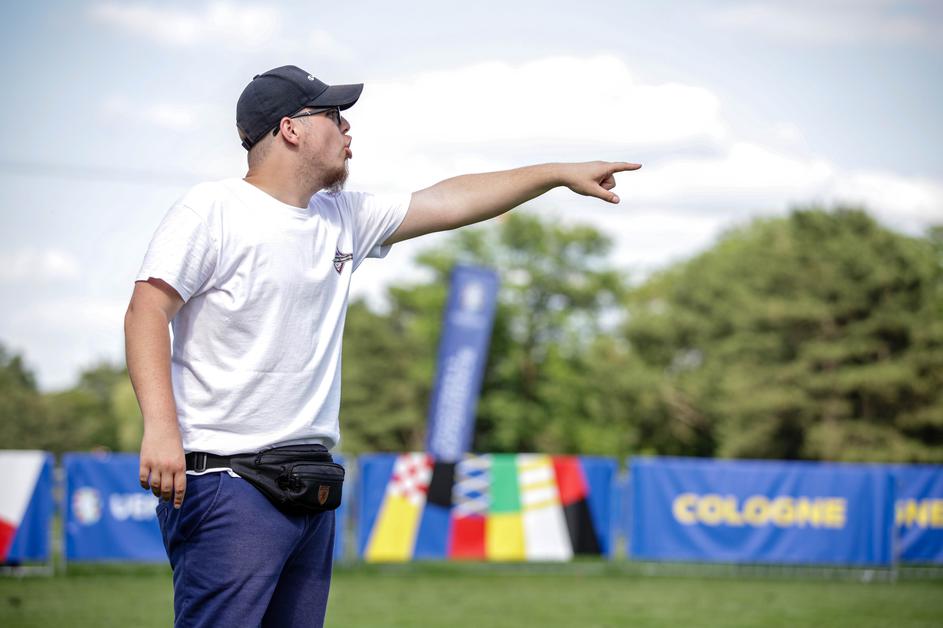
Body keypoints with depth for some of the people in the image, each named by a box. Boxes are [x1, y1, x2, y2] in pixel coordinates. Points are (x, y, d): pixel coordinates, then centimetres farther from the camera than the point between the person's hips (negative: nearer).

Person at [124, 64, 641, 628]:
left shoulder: (344, 219, 16)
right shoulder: (212, 211, -6)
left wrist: (561, 174, 25)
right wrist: (160, 428, -25)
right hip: (226, 483, -8)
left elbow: (450, 202, 24)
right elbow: (147, 312, -12)